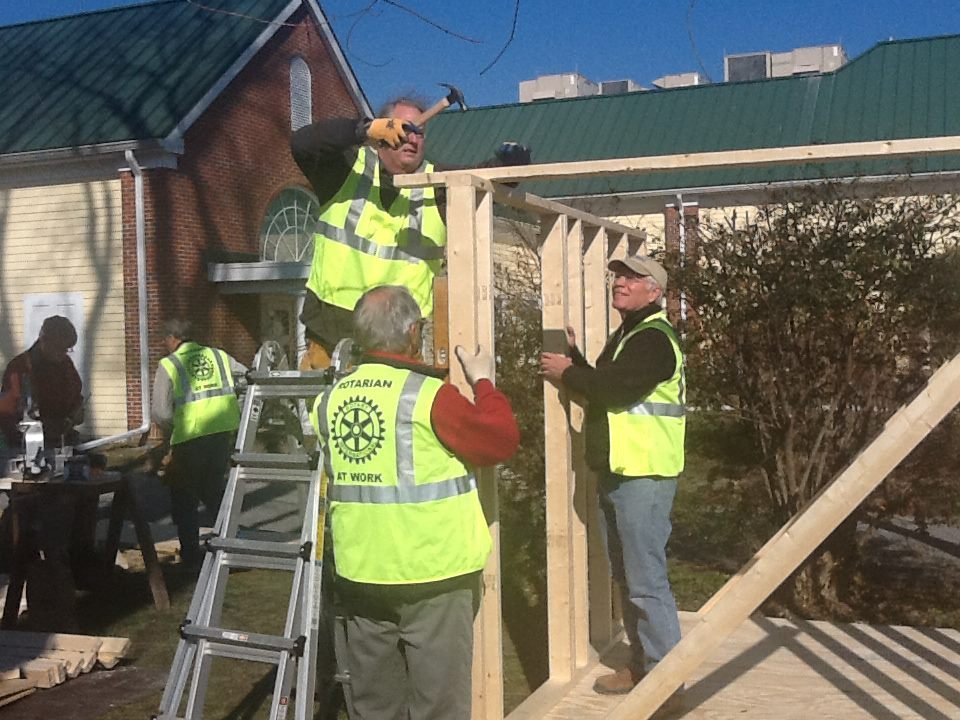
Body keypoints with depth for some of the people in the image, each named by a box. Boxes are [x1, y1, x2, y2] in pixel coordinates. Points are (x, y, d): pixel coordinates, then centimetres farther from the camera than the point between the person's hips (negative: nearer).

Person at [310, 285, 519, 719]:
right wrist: (484, 384, 6)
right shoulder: (428, 395, -15)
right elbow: (502, 441, -8)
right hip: (432, 575, -5)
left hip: (360, 574, 6)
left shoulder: (331, 400, 2)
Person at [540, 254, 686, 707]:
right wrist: (574, 358, 5)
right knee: (627, 577, 16)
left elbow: (614, 386, -25)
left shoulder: (653, 339, -13)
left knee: (646, 580, -8)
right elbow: (603, 389, 18)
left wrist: (566, 373, -11)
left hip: (643, 477, -10)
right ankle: (642, 666, 26)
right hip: (616, 473, 11)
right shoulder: (625, 335, 20)